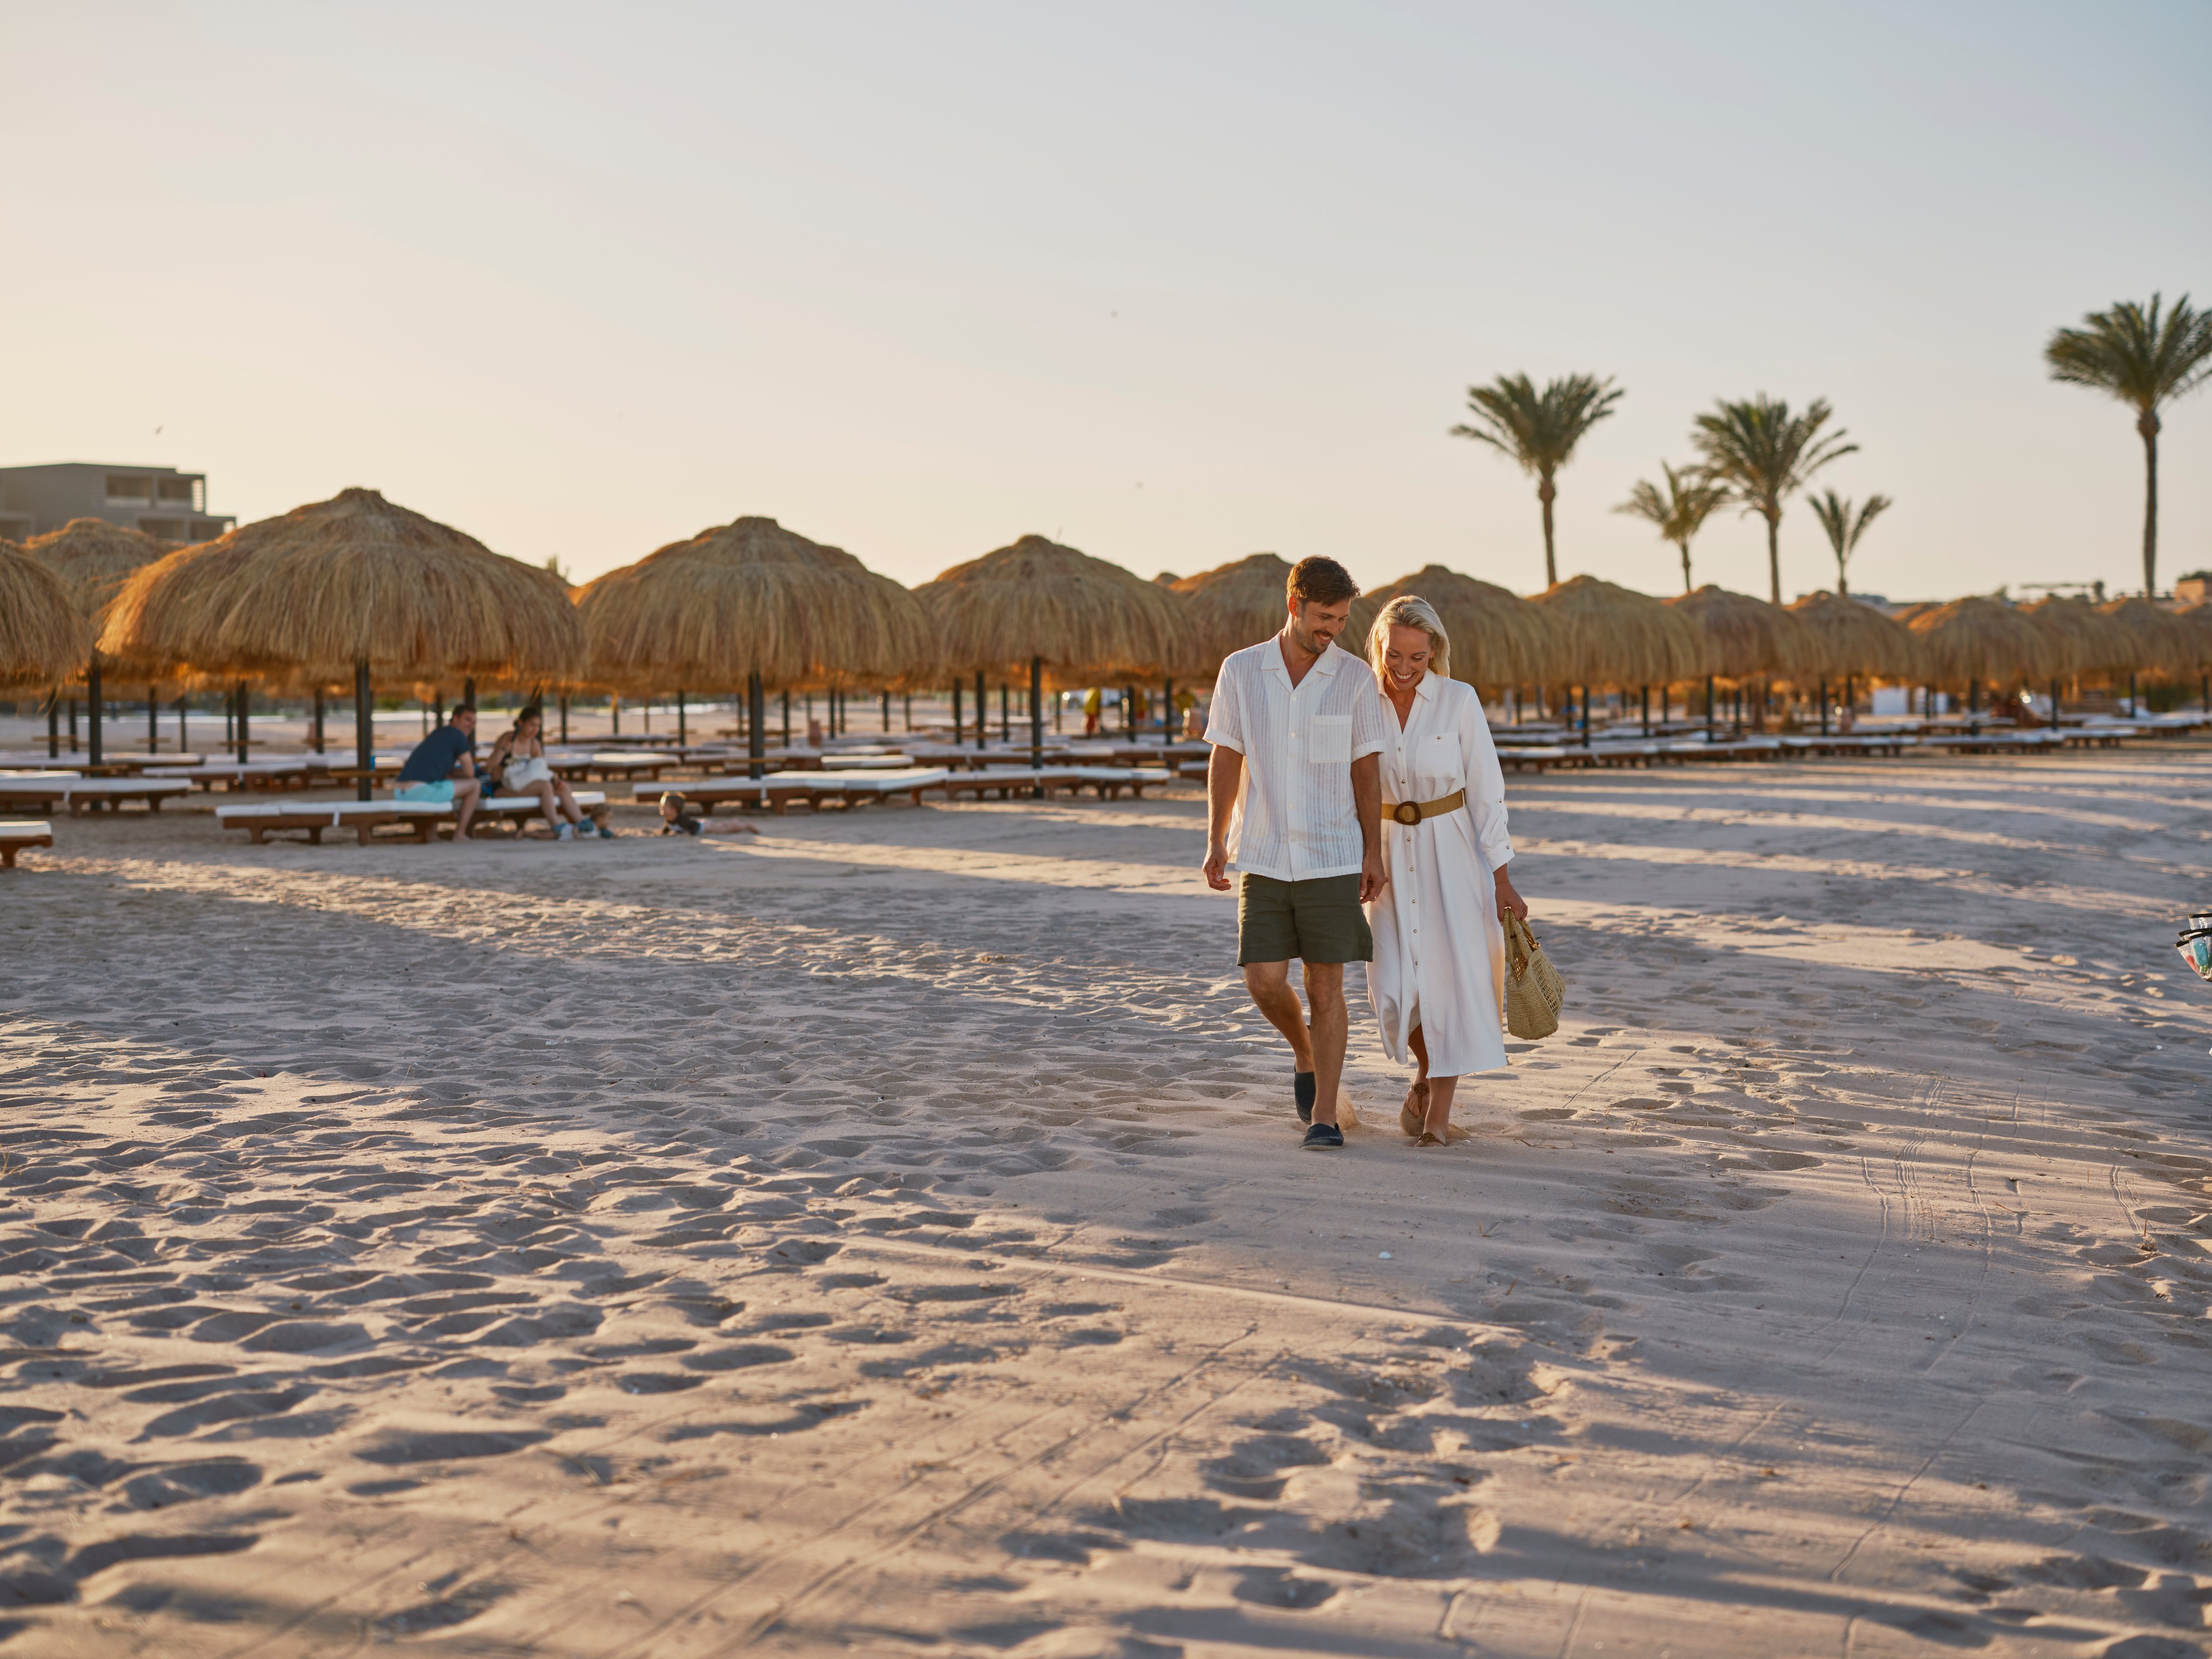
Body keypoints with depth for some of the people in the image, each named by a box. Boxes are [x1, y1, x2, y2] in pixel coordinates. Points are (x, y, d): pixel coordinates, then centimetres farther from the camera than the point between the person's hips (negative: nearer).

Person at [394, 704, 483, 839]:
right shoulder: (458, 735, 3)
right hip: (421, 791, -9)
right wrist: (455, 773, 23)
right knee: (474, 785, 4)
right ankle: (460, 835, 5)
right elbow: (469, 773, 5)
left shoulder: (437, 733, 29)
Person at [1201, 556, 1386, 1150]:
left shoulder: (1354, 678, -2)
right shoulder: (1241, 671, 0)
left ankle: (1324, 1115, 5)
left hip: (1332, 858, -1)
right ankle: (1306, 1053, 27)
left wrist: (1374, 854, -4)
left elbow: (1366, 771, 2)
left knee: (1326, 987, -2)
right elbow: (1225, 762, 5)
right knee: (1265, 982, -4)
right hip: (1263, 857, 1)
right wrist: (1215, 843, -2)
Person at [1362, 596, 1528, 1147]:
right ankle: (1426, 1075, 25)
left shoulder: (1459, 702, -9)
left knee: (1450, 976, -6)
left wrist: (1502, 880, -7)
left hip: (1452, 852, -2)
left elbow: (1486, 792, -5)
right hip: (1387, 855, 2)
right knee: (1396, 984, -5)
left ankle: (1438, 1114, 5)